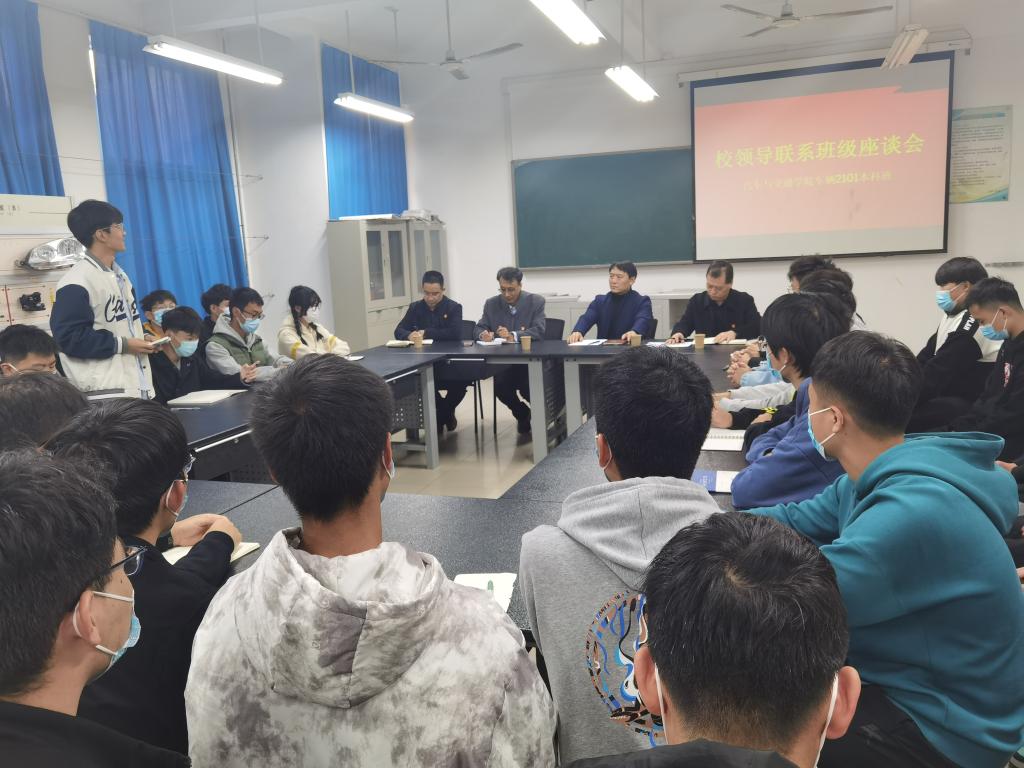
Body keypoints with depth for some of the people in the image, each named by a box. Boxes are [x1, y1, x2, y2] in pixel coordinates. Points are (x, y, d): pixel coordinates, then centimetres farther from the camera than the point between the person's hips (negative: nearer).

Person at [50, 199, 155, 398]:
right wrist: (122, 345, -16)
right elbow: (68, 337, -19)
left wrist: (142, 338, 6)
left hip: (136, 384, 9)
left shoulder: (119, 275, 17)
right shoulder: (76, 283, -13)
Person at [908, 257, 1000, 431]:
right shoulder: (954, 315, 13)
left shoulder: (972, 324, -19)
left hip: (971, 406, -9)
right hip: (949, 395, 9)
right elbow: (926, 356, 9)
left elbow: (938, 373, -21)